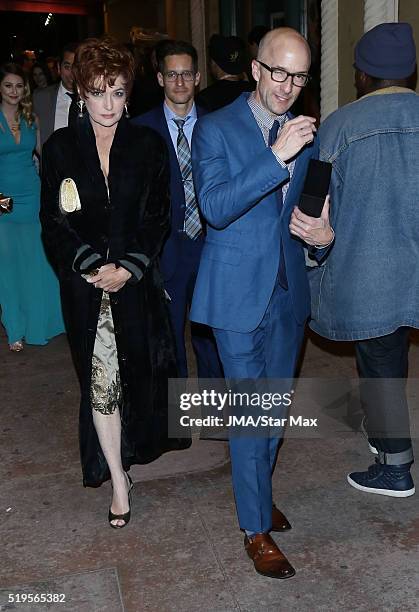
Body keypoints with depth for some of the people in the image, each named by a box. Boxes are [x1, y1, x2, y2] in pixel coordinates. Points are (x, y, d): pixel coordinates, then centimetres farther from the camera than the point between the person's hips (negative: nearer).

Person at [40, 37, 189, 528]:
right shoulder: (61, 147, 2)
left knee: (139, 371, 12)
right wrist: (92, 266, -12)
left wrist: (129, 268, -12)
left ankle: (139, 443, 41)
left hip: (137, 281, 1)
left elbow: (158, 217, 0)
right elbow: (53, 222, 0)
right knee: (100, 381, 1)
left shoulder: (147, 145, 2)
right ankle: (118, 478, 15)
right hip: (84, 284, 0)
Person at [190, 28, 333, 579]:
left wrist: (326, 233, -7)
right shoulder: (215, 129, -7)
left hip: (290, 290, 6)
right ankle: (257, 530, 17)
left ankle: (258, 491, 39)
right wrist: (276, 156, -28)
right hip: (239, 290, -5)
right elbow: (214, 206, -20)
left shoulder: (307, 135, 9)